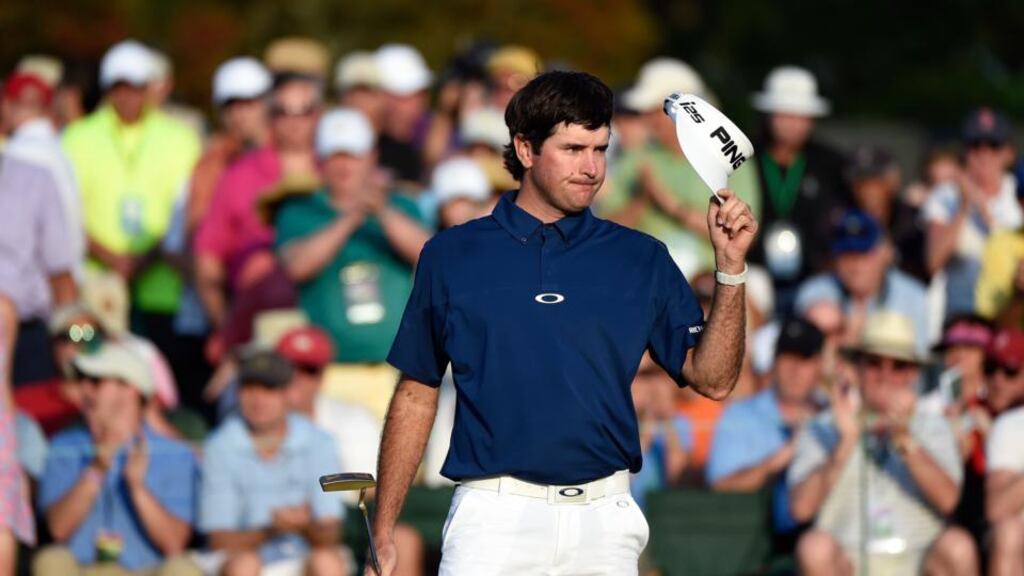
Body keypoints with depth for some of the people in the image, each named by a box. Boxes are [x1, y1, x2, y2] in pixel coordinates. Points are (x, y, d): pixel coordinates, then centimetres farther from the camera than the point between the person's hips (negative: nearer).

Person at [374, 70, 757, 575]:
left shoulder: (641, 260, 8)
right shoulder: (452, 255, 6)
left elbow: (712, 378, 4)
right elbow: (416, 396, 10)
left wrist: (730, 268, -7)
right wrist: (383, 531, 7)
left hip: (604, 518, 2)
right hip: (495, 515, -2)